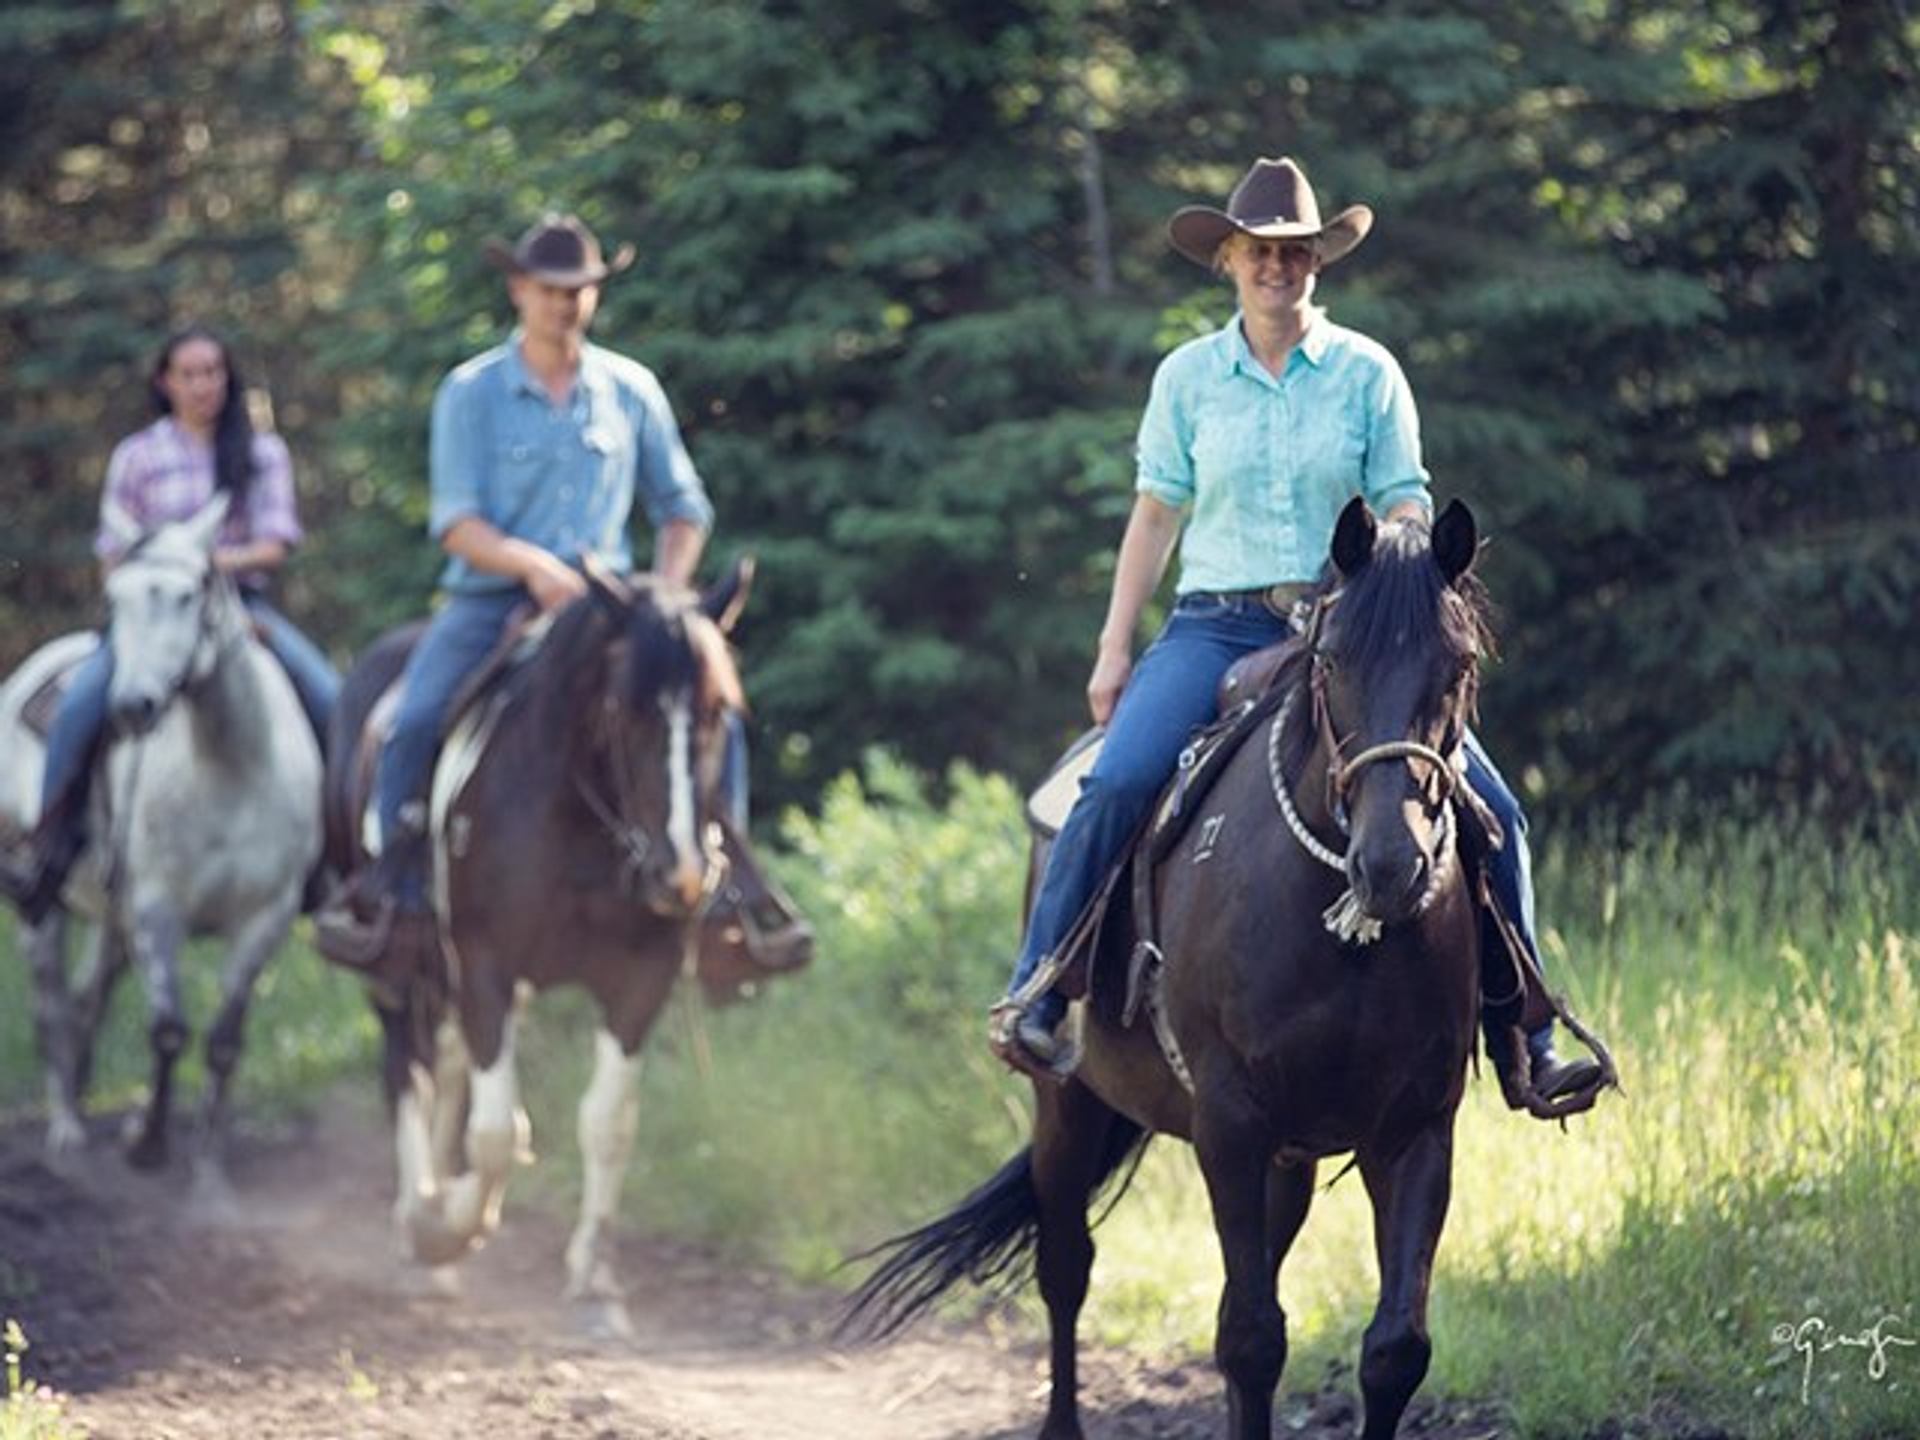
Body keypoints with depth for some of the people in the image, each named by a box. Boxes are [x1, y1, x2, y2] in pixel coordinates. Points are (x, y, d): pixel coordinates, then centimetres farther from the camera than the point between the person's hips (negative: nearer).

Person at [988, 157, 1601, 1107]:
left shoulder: (1368, 373, 4)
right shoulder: (1189, 377, 6)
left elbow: (1405, 505, 4)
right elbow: (1156, 514, 10)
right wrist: (1114, 650, 6)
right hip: (1217, 626, 0)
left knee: (1489, 807, -12)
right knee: (1117, 785, -27)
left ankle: (1527, 1038, -1)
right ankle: (1032, 997, -17)